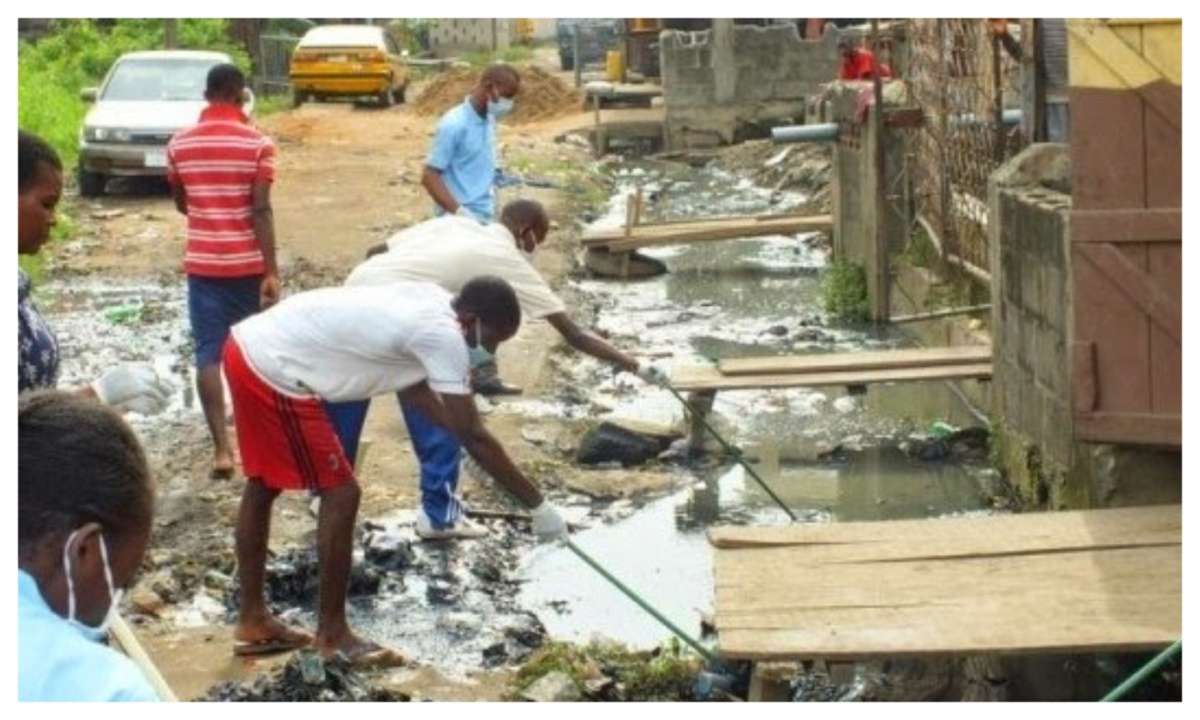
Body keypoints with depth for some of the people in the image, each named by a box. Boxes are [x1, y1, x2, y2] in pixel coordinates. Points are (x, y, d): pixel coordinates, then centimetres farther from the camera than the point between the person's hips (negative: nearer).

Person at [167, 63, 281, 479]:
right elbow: (261, 210, -15)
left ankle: (222, 448, -10)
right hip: (248, 263, -1)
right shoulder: (257, 143, -10)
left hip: (202, 263, 1)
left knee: (209, 354, -1)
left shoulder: (180, 144, 1)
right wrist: (272, 272, -14)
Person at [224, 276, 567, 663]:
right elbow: (473, 436, -15)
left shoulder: (428, 302, 11)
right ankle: (333, 632, 11)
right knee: (340, 493, -1)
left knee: (264, 485, 21)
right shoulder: (442, 334, -16)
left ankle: (252, 620, 33)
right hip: (275, 369, -10)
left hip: (250, 346, 10)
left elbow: (413, 385, 24)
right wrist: (539, 505, -11)